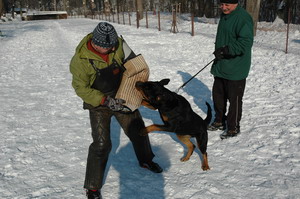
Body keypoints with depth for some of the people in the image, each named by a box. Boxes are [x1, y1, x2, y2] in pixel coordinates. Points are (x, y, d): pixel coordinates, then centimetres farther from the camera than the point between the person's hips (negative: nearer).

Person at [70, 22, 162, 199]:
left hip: (122, 98, 5)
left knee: (137, 130, 16)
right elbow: (81, 88, -18)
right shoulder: (80, 59, -26)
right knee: (102, 144, -11)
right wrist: (106, 101, -26)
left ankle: (146, 160, 46)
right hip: (99, 103, -4)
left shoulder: (118, 44, -16)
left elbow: (133, 63, 0)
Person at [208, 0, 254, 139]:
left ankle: (233, 128, 18)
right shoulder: (224, 15, 12)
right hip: (221, 66, 9)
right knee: (218, 95, 18)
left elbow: (246, 42, -26)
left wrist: (226, 49, -32)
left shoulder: (243, 18, -18)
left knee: (234, 99, 3)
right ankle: (220, 121, 35)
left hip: (236, 69, -9)